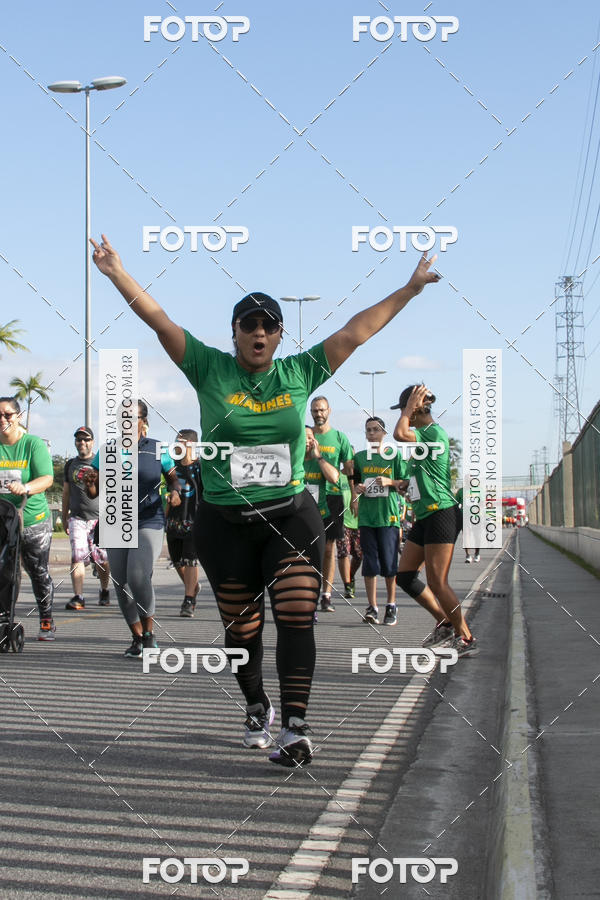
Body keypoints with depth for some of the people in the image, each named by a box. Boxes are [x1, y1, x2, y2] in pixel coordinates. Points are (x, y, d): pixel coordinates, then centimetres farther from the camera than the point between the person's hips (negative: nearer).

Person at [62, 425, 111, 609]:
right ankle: (78, 597, -14)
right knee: (77, 557, -12)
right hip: (77, 517, 2)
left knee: (102, 560, 2)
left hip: (100, 518, -2)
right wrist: (64, 517, 21)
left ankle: (104, 591, 24)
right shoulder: (70, 464, 15)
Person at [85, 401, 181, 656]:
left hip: (149, 523, -3)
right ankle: (137, 638, 21)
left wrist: (175, 492, -13)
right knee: (121, 585, 3)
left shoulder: (157, 450, 0)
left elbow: (173, 479, 9)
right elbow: (94, 493, 7)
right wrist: (90, 483, -16)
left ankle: (149, 632, -1)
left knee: (138, 577, -21)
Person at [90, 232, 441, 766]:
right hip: (224, 523, 0)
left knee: (296, 619, -12)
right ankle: (257, 710, 34)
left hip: (291, 517, 0)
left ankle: (295, 728, -12)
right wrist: (118, 275, -13)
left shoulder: (299, 373, 5)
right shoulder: (210, 370, 1)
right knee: (241, 629, 10)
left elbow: (356, 331, 6)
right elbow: (159, 321, -4)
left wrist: (409, 289, 6)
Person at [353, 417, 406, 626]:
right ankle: (372, 607, 1)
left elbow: (405, 483, 6)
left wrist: (389, 482, -11)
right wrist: (358, 488, -3)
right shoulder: (359, 457, 12)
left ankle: (391, 606, 9)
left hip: (389, 515, -2)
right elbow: (354, 482, 19)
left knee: (389, 562, -2)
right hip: (367, 515, 2)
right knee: (370, 562, -1)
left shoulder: (394, 456, 5)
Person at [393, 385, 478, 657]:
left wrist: (410, 407, -15)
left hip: (442, 514, -10)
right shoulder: (422, 436, 16)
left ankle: (466, 639, 0)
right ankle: (445, 623, 18)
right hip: (424, 516, 10)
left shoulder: (434, 432, -13)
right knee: (404, 575, 9)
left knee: (437, 582, -10)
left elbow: (400, 433, -29)